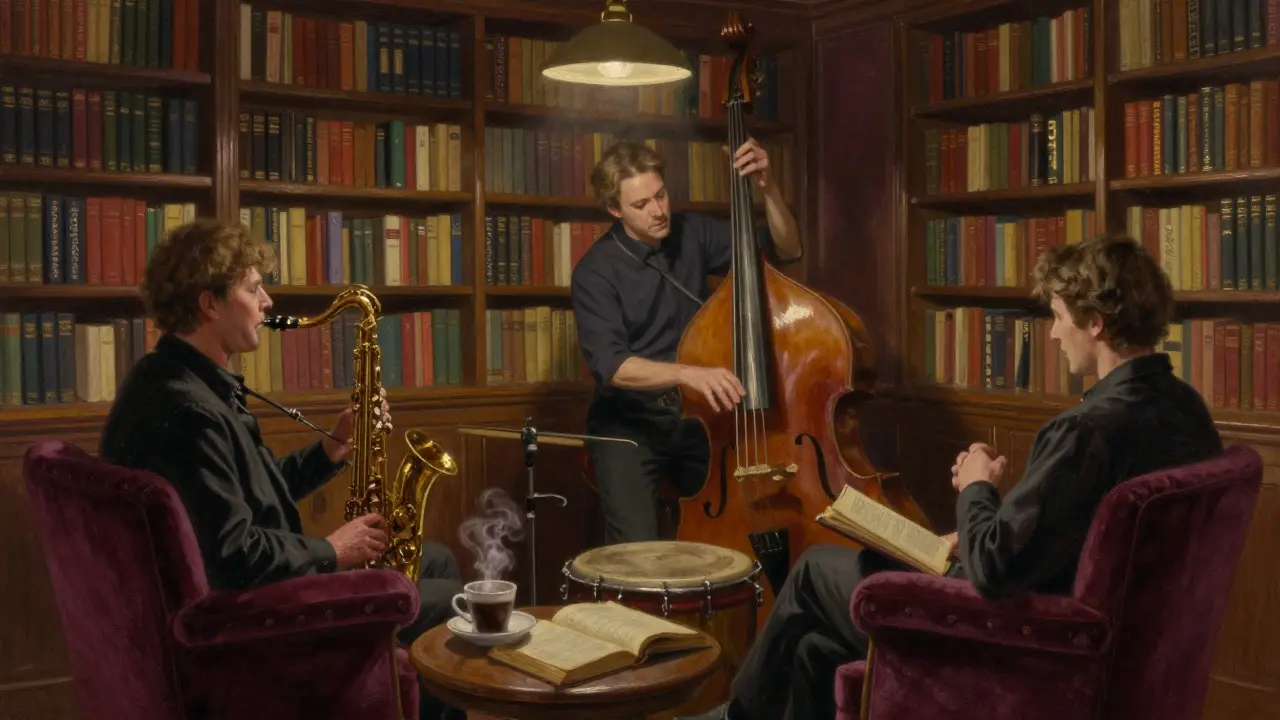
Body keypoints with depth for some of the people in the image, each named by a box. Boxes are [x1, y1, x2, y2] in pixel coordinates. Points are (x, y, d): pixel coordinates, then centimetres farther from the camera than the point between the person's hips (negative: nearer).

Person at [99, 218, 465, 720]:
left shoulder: (182, 382, 9)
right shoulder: (185, 408, -26)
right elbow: (234, 556, -30)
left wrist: (334, 447, 1)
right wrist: (330, 552, -15)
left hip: (256, 584, 11)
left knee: (438, 561, 18)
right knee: (456, 603, -5)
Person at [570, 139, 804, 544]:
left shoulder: (692, 233, 1)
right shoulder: (596, 271, -13)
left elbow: (785, 250, 2)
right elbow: (610, 364, -25)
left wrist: (767, 187, -15)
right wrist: (687, 373, -40)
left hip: (695, 416, 4)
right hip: (629, 423, -4)